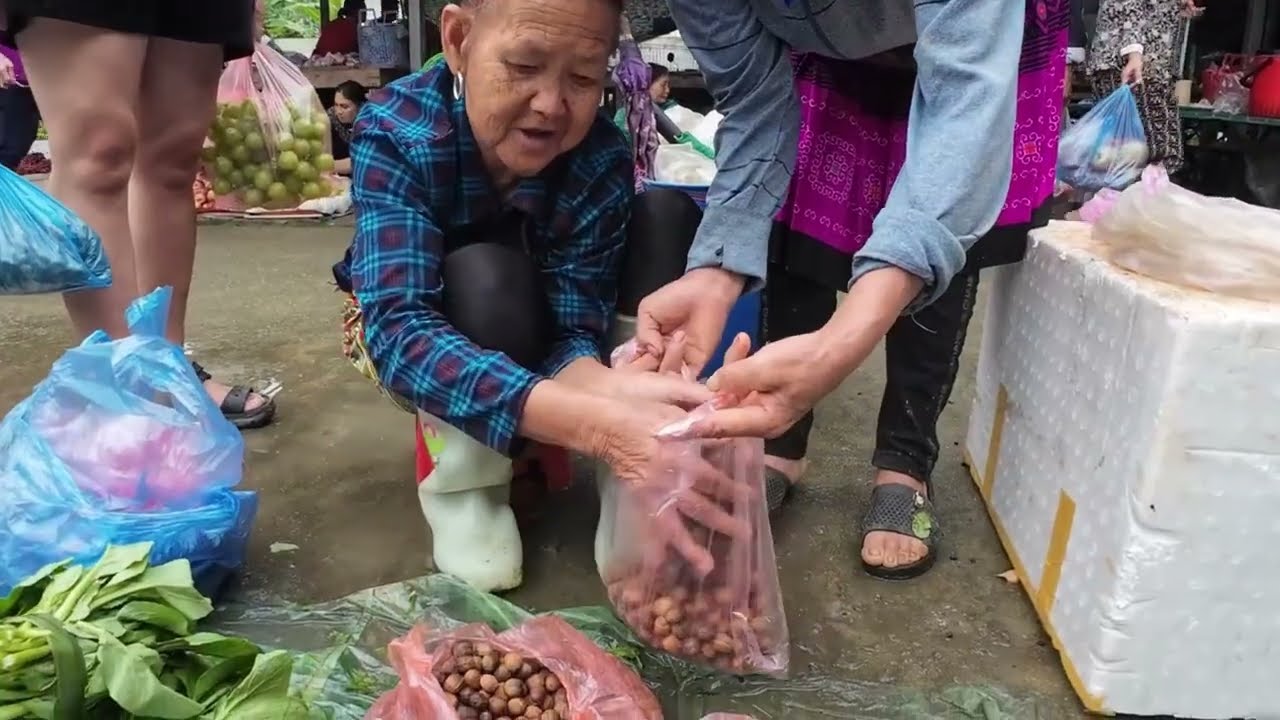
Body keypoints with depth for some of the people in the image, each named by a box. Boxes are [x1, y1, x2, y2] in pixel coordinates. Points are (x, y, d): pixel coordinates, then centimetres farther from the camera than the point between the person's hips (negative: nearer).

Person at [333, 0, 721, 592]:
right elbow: (400, 330, -45)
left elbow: (574, 330, -28)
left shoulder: (602, 163, -27)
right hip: (402, 333, -2)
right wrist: (596, 422, -61)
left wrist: (608, 387, -55)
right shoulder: (393, 130, -33)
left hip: (527, 334, 3)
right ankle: (457, 473, -13)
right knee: (482, 278, -37)